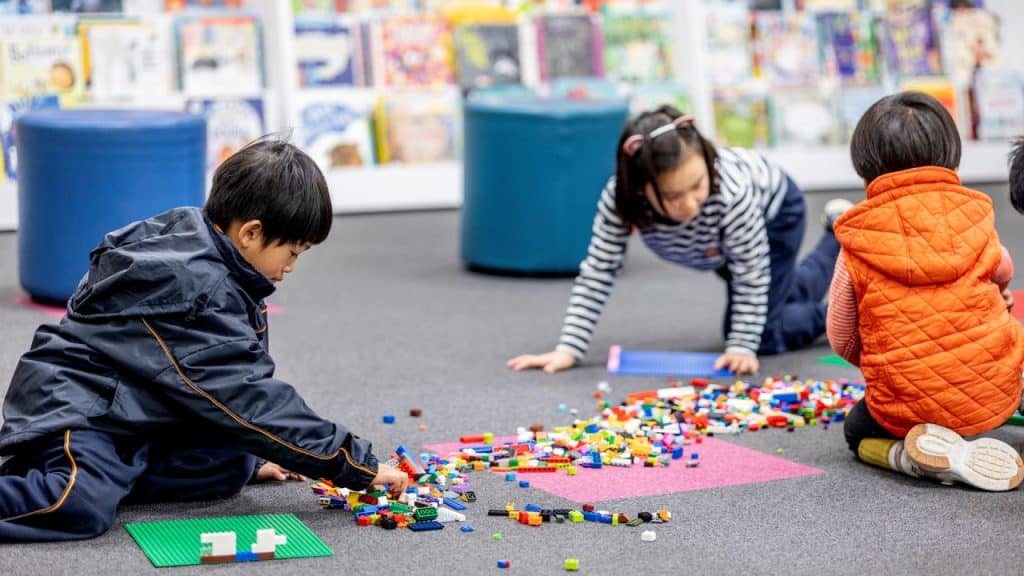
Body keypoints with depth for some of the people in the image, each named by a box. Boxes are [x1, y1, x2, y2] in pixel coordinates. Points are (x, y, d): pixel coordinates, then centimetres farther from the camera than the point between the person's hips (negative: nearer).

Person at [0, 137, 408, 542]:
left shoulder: (192, 244, 4)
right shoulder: (197, 288, -25)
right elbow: (246, 399, -25)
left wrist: (251, 457, 15)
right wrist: (359, 465, -21)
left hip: (133, 421, 10)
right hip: (73, 407, -10)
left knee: (230, 467, -6)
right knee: (82, 508, -34)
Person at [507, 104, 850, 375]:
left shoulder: (732, 193, -47)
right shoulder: (618, 199, -39)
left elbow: (750, 274, -33)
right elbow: (598, 272, -31)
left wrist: (742, 347, -34)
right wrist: (568, 350, -36)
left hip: (773, 208, -4)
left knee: (761, 335, -9)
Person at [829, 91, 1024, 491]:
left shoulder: (857, 246, -5)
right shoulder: (973, 216, 0)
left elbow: (841, 339, 2)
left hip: (906, 409, -2)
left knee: (858, 430, 30)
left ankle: (916, 456, -3)